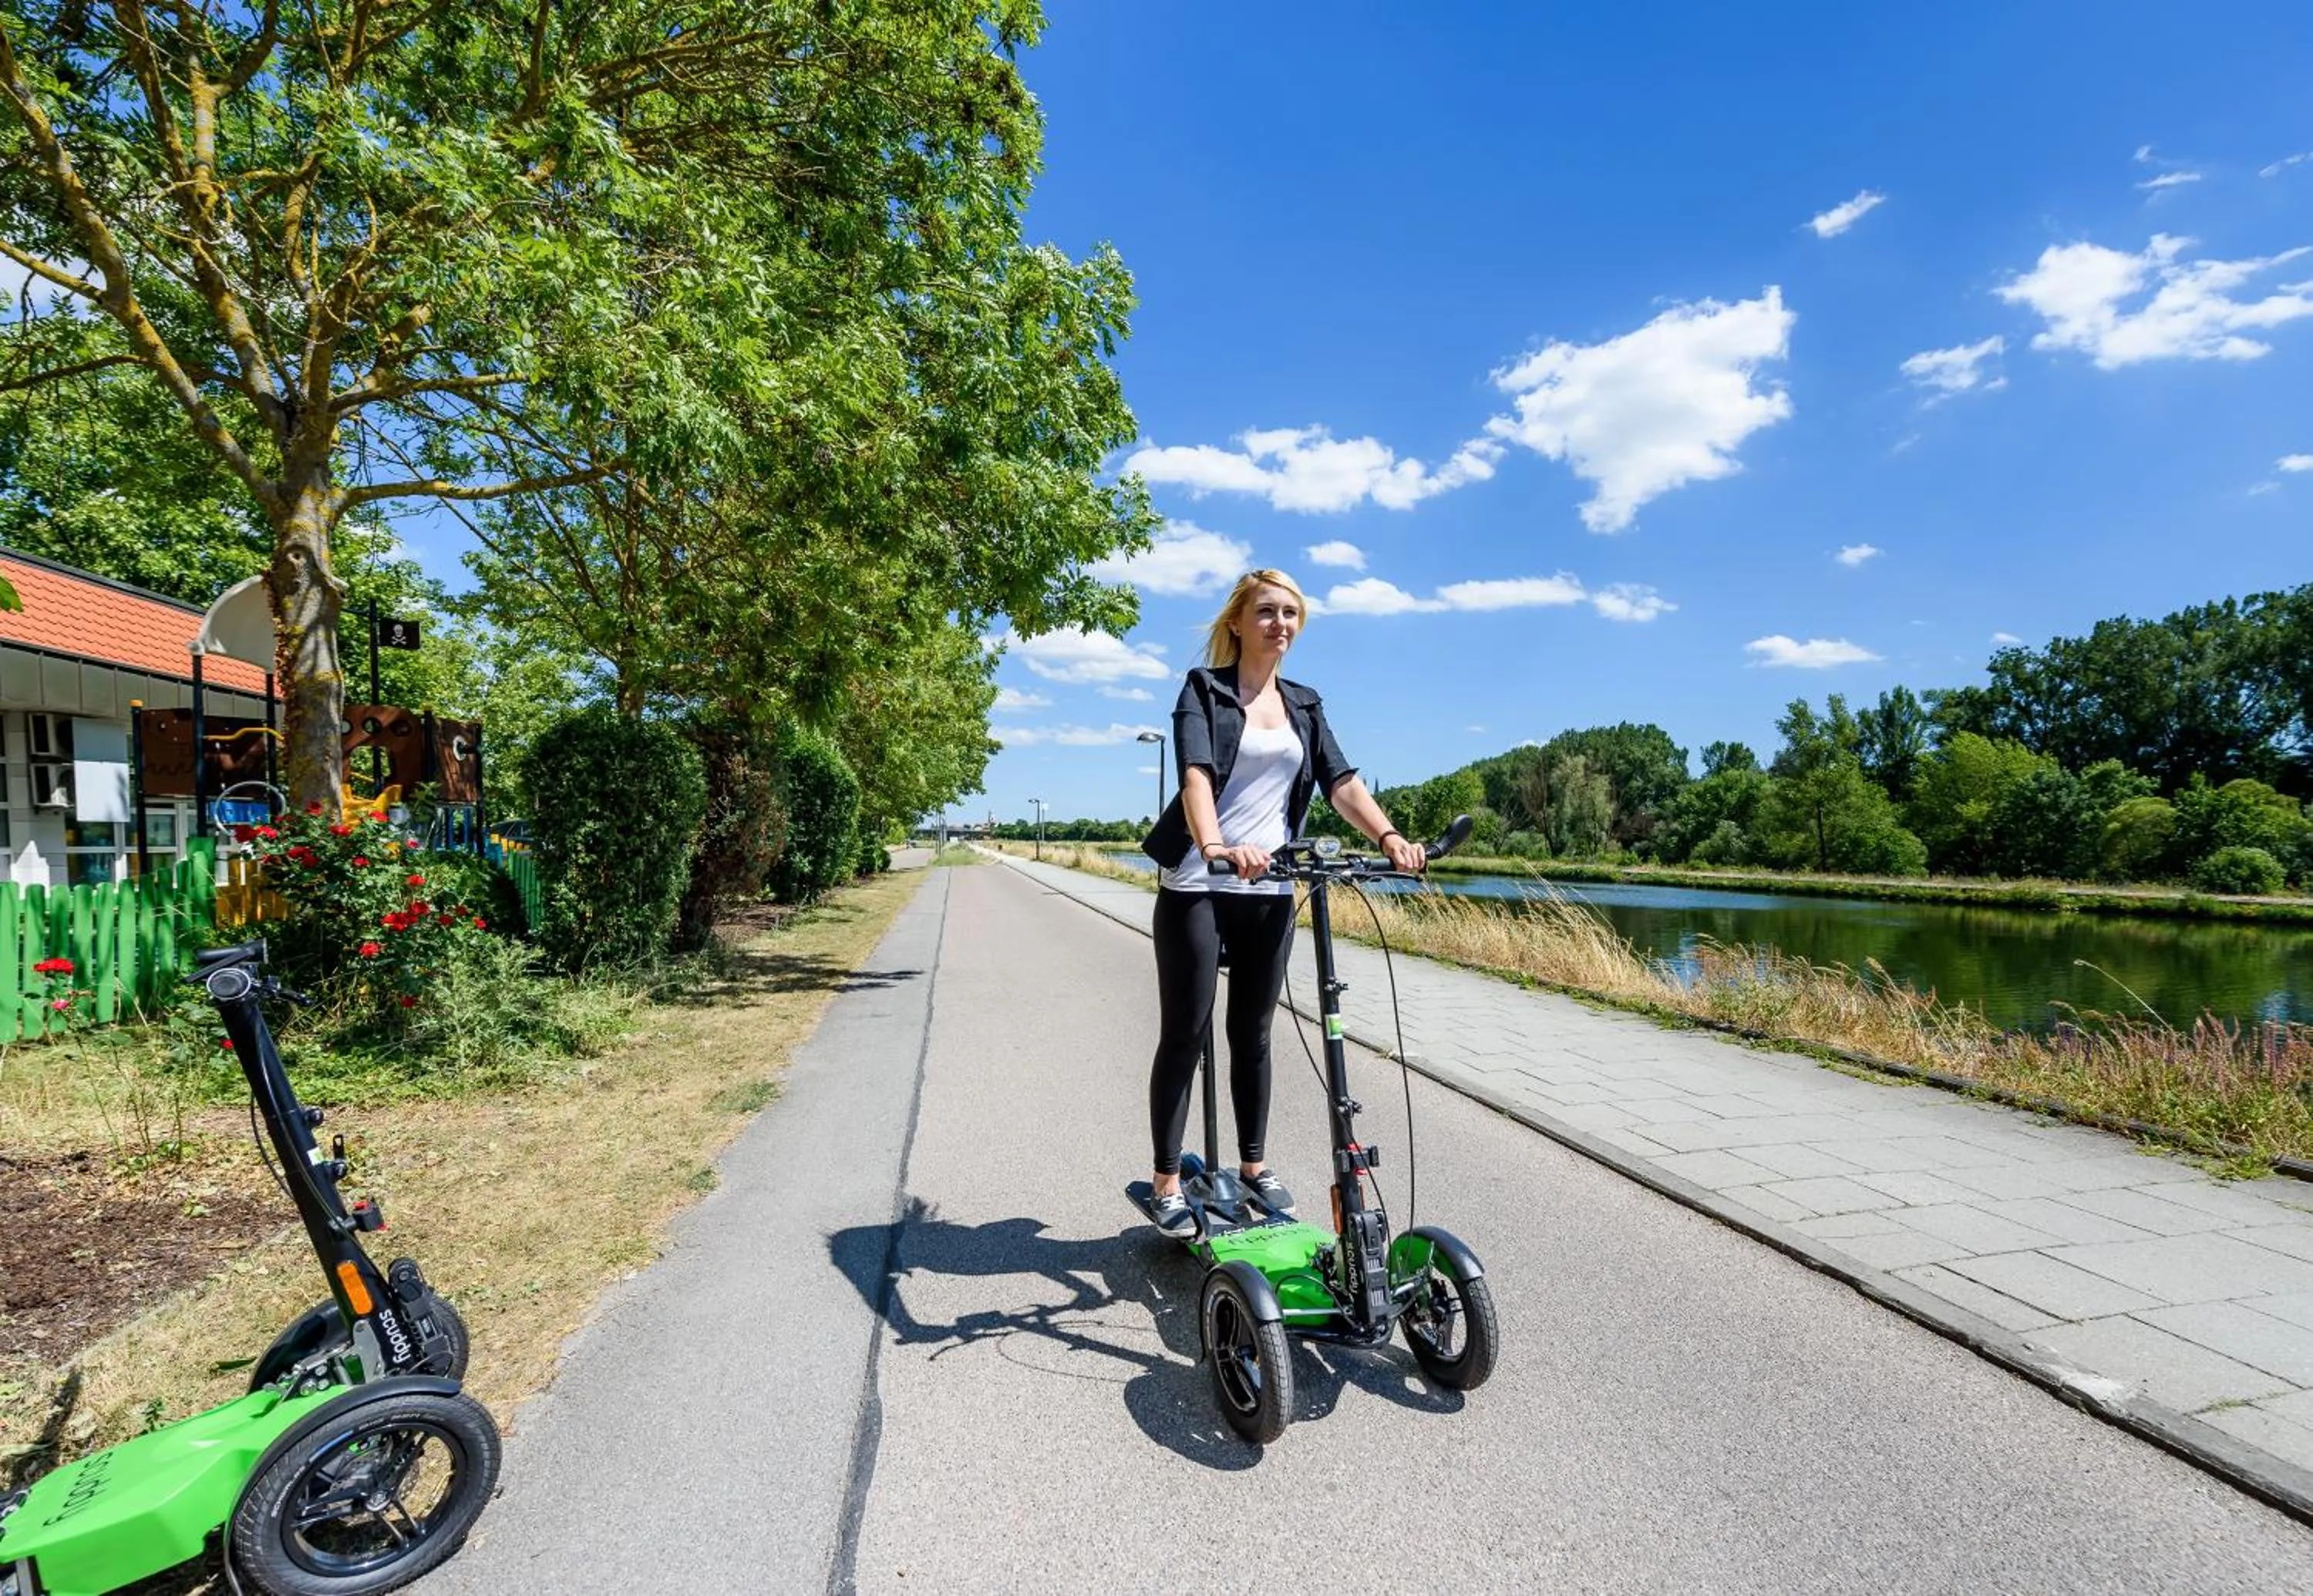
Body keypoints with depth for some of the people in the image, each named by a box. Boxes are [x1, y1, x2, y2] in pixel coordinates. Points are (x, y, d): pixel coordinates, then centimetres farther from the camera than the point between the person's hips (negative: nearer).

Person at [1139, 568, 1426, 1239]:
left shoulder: (1304, 704, 12)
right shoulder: (1204, 688, -3)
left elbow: (1340, 780, -1)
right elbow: (1195, 771, -20)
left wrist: (1389, 837, -19)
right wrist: (1214, 845, -39)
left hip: (1269, 890, 4)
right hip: (1197, 886, -4)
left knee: (1253, 1032, 13)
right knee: (1184, 1033, 0)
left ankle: (1254, 1165, 27)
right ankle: (1167, 1181, 11)